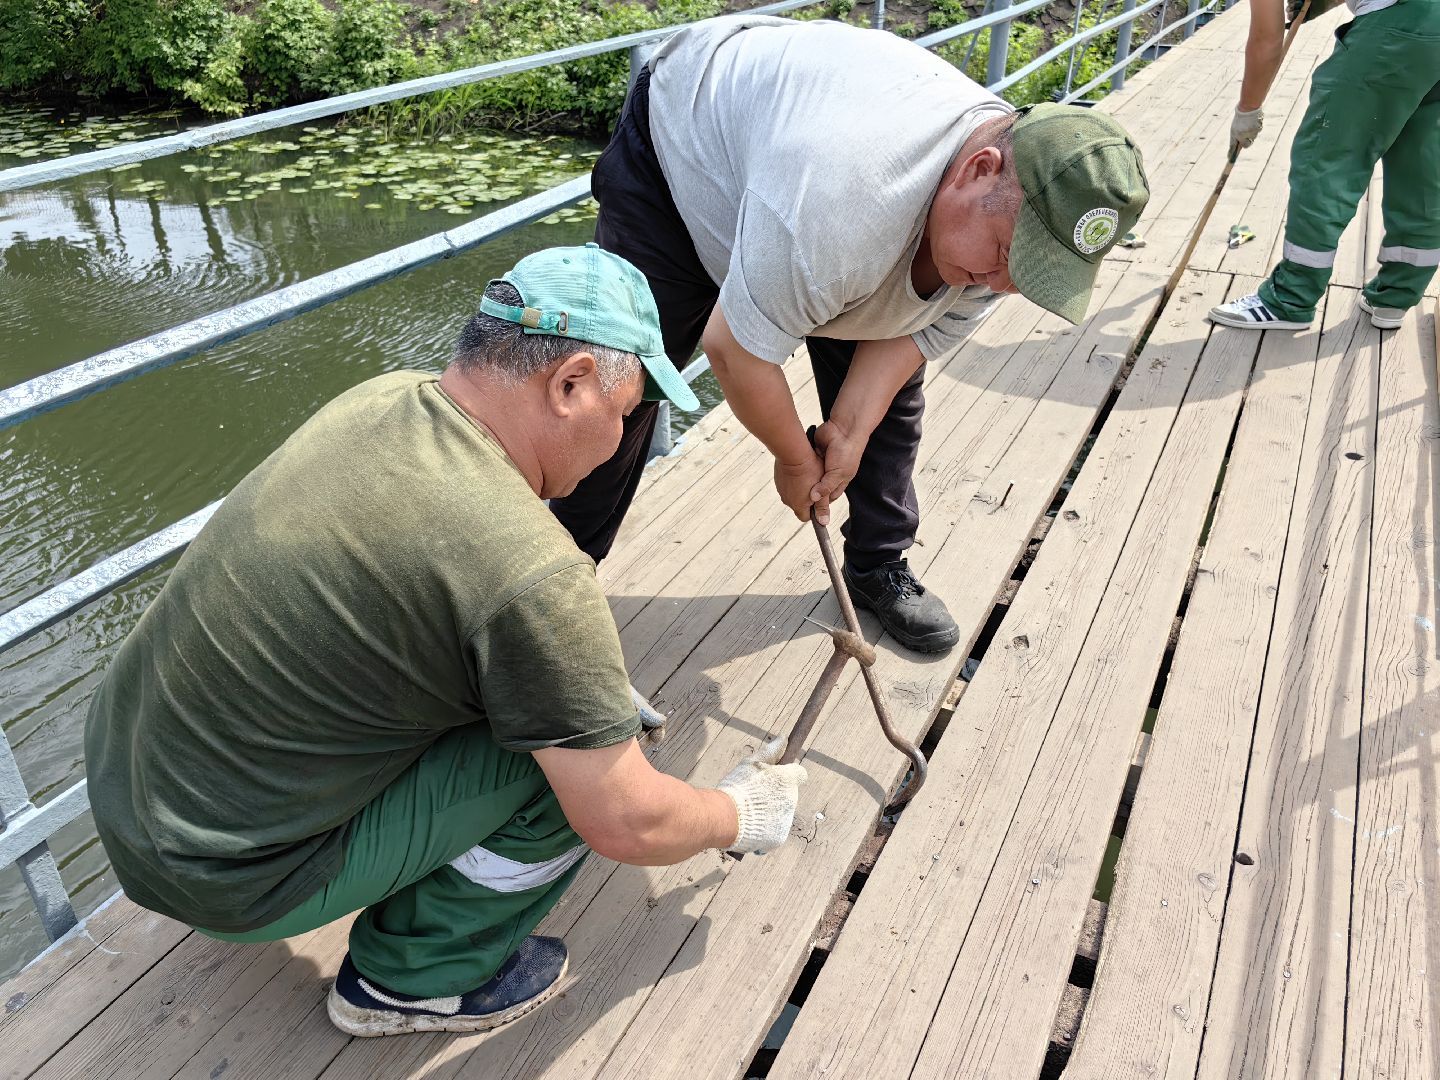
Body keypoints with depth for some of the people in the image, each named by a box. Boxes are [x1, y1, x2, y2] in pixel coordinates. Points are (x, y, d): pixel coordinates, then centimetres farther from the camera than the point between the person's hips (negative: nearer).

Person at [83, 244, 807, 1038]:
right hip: (226, 875, -7)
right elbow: (627, 826, -19)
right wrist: (739, 817, 3)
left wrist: (594, 680, 20)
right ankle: (411, 978, 10)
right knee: (578, 754, -10)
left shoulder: (381, 398, -5)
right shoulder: (529, 571, -29)